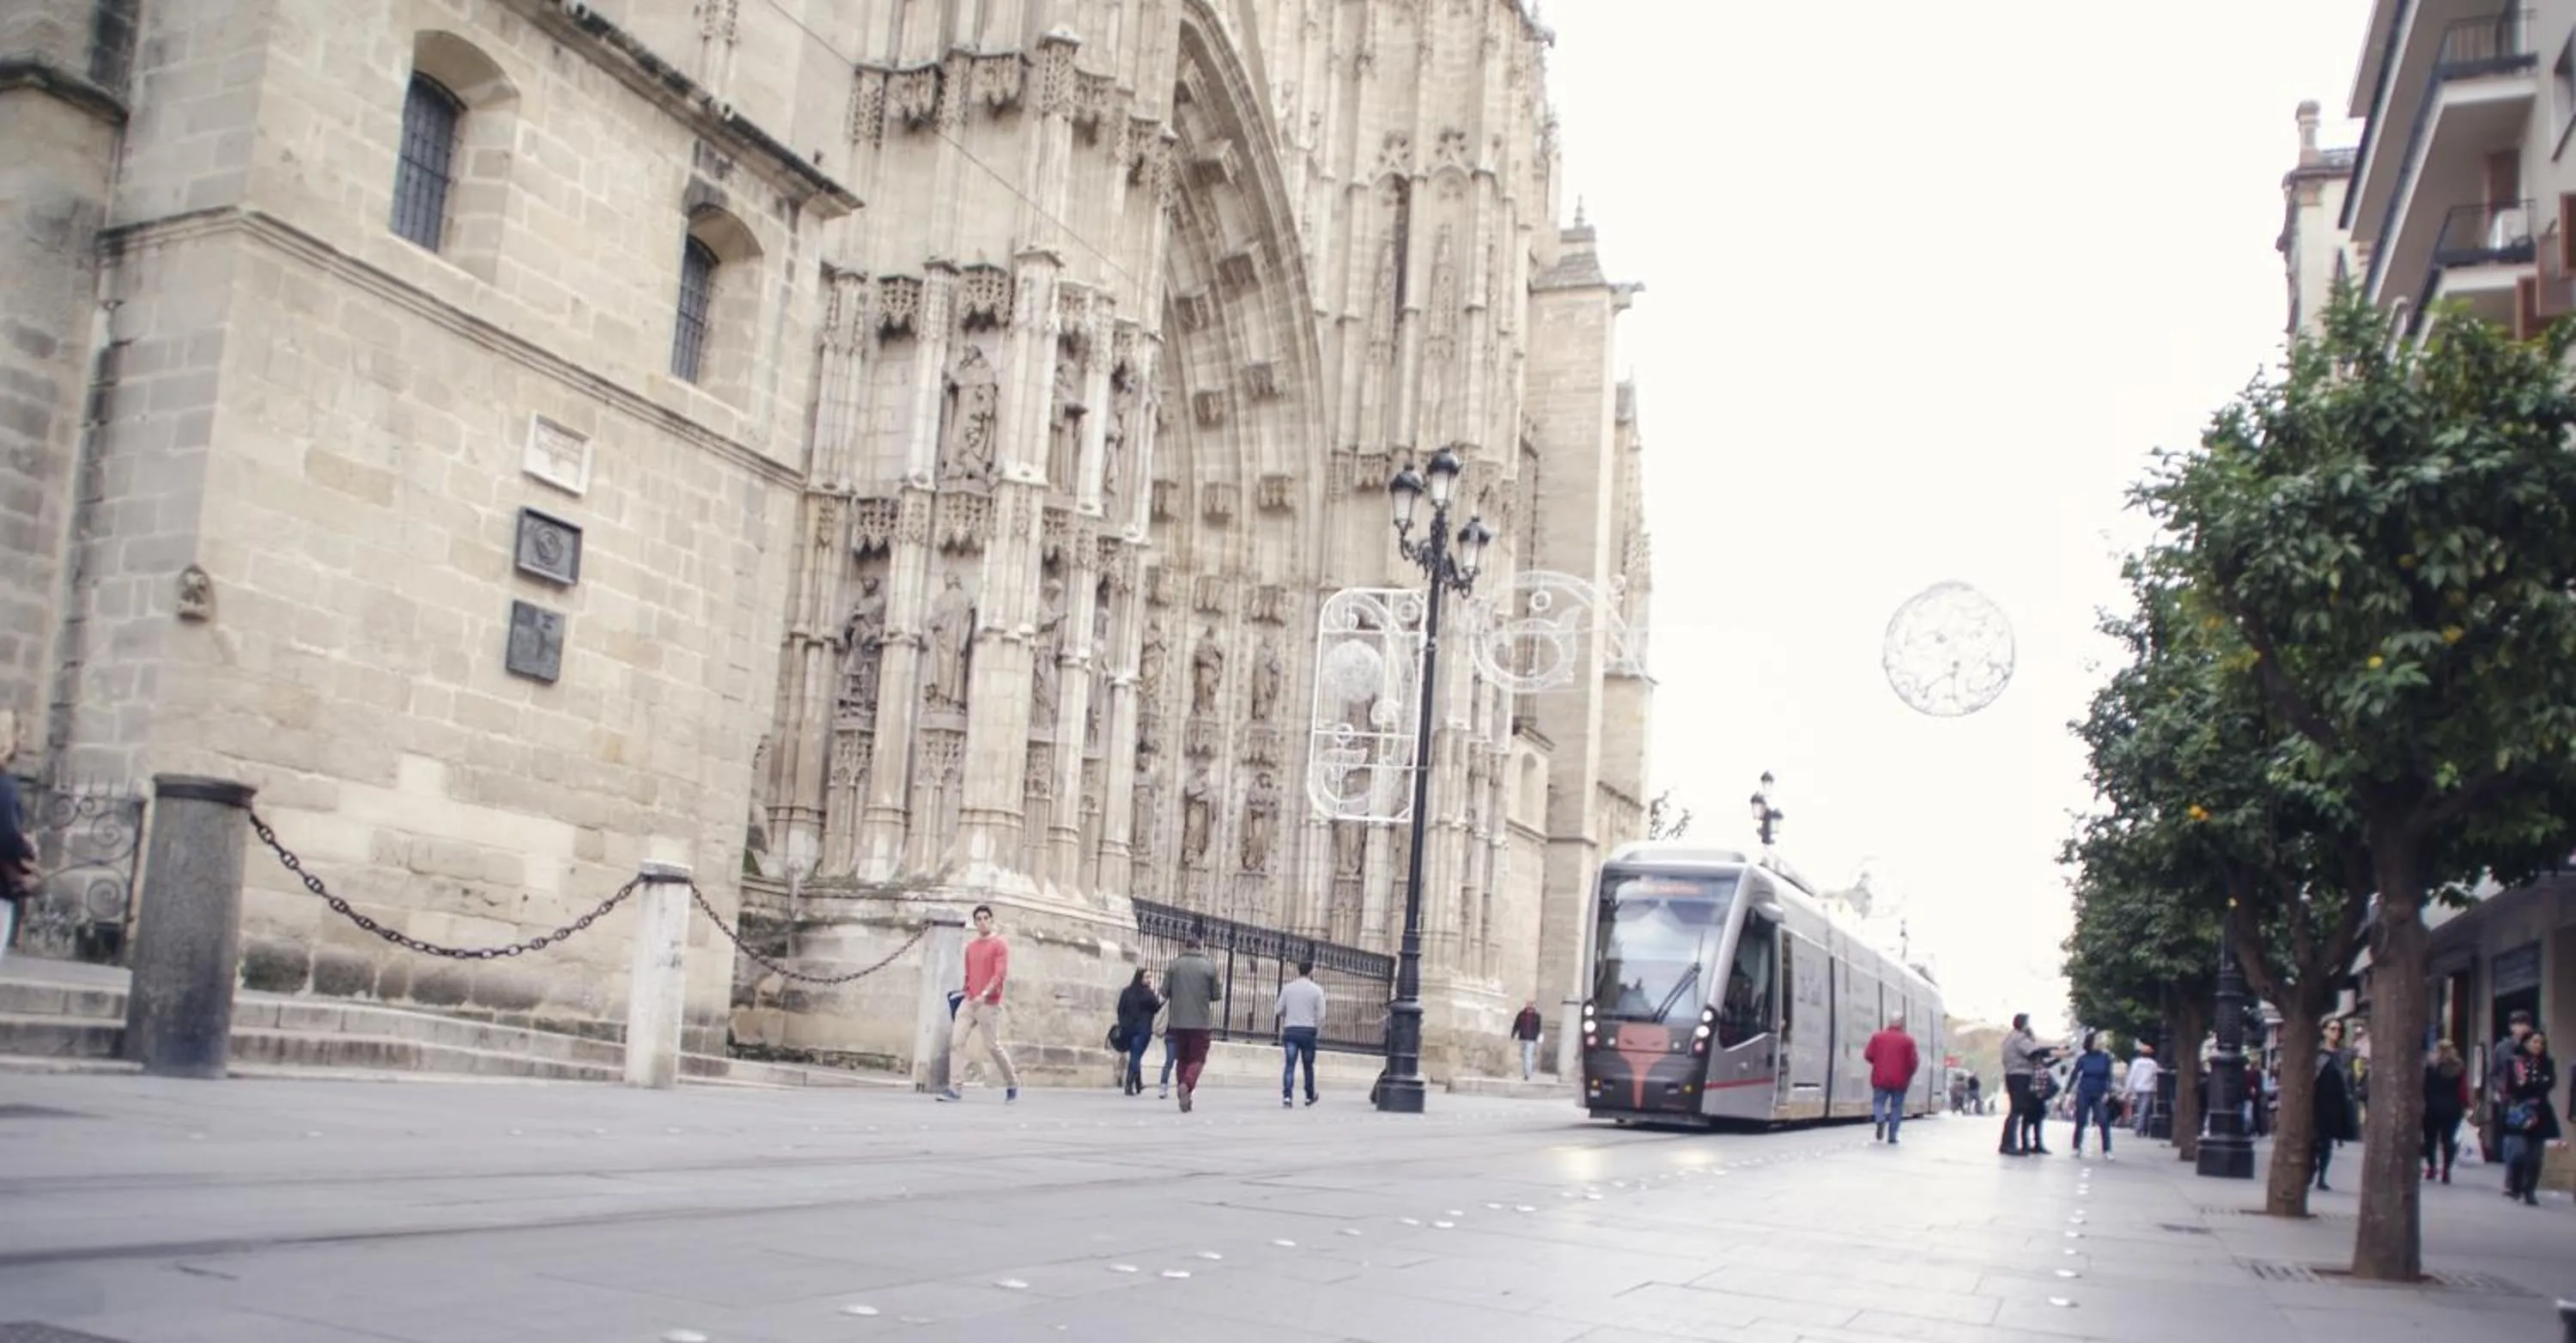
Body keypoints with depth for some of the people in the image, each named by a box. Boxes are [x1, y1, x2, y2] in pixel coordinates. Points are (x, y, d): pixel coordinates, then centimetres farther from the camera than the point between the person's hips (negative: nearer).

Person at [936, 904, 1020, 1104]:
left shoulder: (1000, 945, -3)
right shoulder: (970, 947, 16)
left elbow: (1001, 974, -14)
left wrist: (984, 994, -25)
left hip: (989, 1005, -6)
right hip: (968, 1003, 6)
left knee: (993, 1046, 0)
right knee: (956, 1042, -7)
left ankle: (1012, 1084, 18)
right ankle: (954, 1088, -10)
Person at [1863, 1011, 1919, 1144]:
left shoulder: (1877, 1037, 3)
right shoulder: (1908, 1040, -1)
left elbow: (1868, 1055, 0)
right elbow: (1913, 1061, -4)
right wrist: (1908, 1074, 15)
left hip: (1881, 1078, 1)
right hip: (1900, 1080, -1)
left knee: (1878, 1102, 9)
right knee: (1896, 1107, 8)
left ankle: (1880, 1119, -23)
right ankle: (1892, 1137, 4)